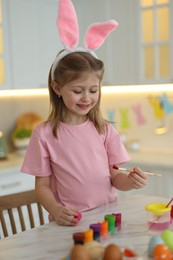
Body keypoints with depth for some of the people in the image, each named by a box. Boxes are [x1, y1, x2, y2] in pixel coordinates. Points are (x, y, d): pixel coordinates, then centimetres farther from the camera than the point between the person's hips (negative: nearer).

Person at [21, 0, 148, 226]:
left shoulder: (105, 130, 3)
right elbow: (42, 186, 0)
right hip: (69, 223, -3)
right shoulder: (44, 134, -5)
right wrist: (56, 210, -18)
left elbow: (116, 178, 5)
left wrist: (130, 181, -16)